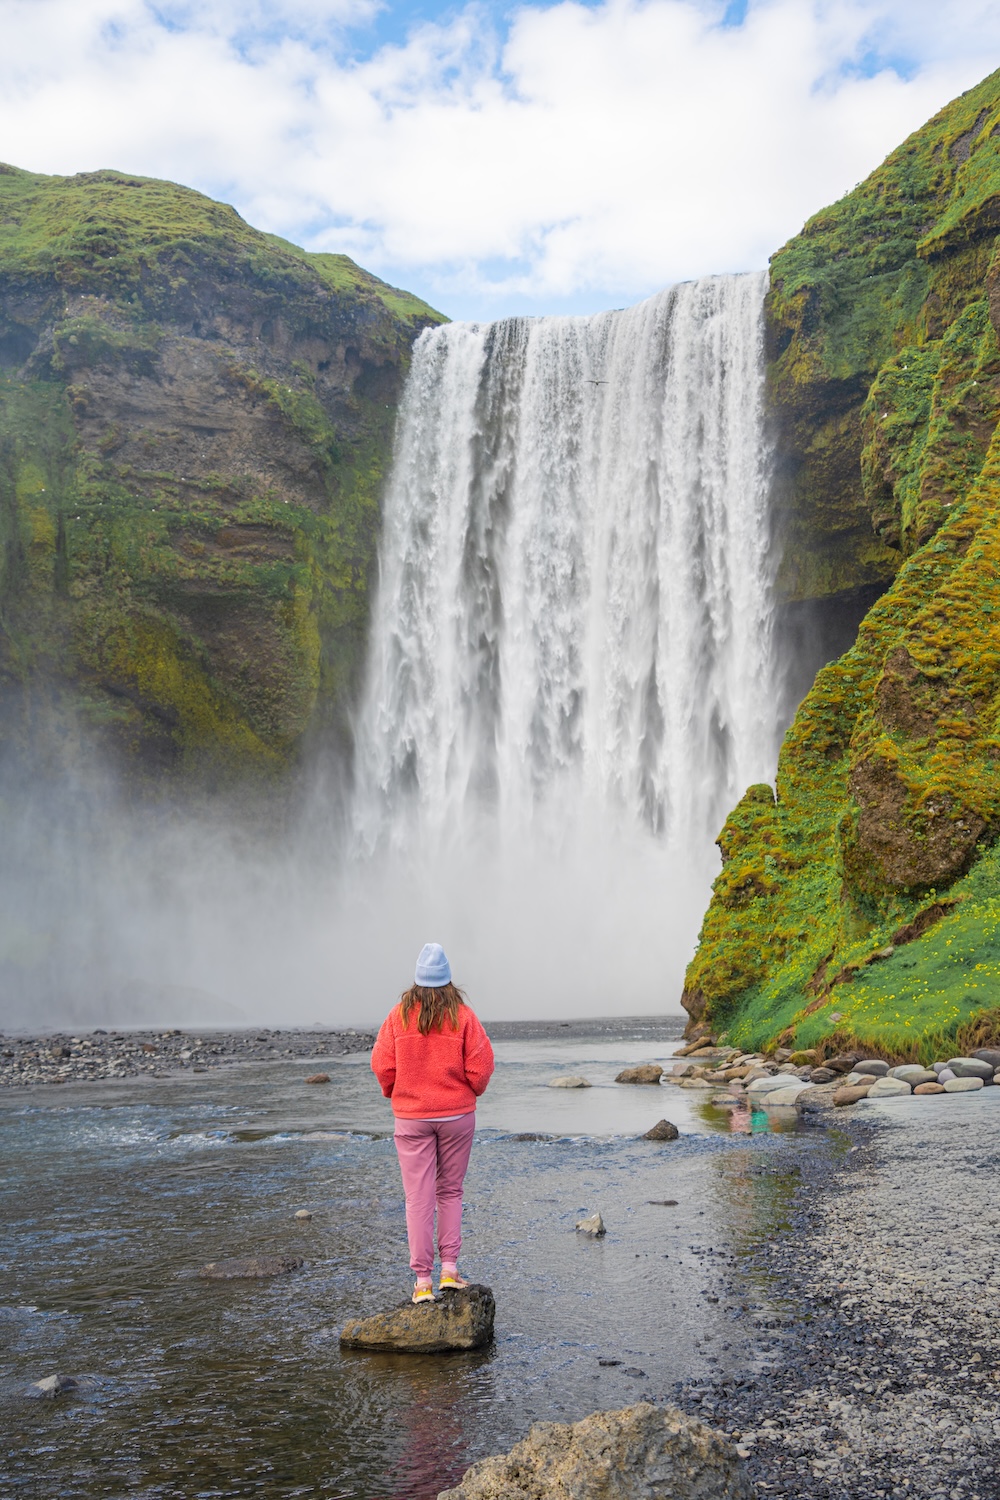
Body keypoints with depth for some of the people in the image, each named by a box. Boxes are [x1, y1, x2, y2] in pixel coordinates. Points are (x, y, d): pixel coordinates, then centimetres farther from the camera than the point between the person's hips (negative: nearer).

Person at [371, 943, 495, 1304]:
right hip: (457, 1115, 0)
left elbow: (382, 1065, -5)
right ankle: (449, 1269, 12)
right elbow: (481, 1067, -8)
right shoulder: (463, 1016, -7)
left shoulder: (398, 1016, -6)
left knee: (418, 1198, 4)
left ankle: (423, 1280, 5)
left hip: (411, 1117, 0)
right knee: (451, 1192, 15)